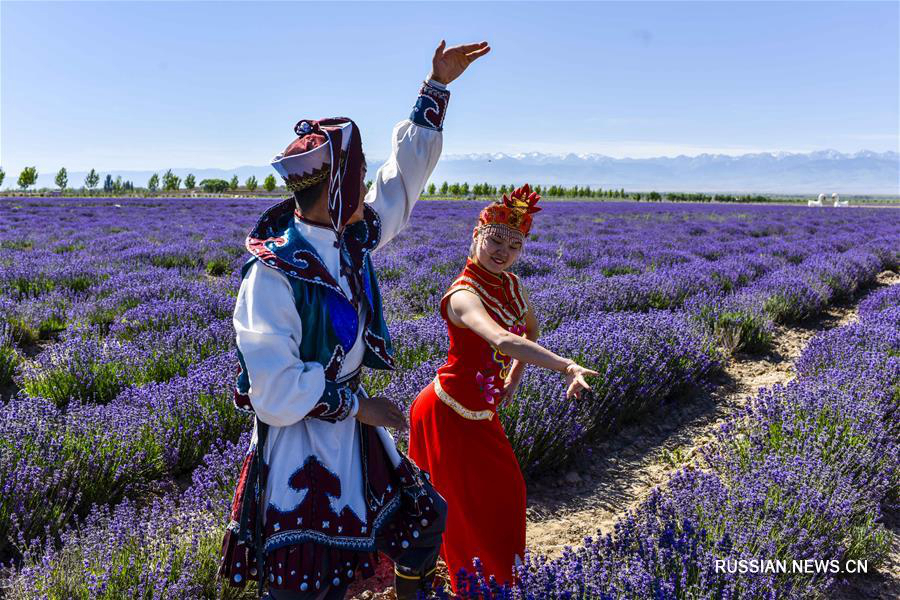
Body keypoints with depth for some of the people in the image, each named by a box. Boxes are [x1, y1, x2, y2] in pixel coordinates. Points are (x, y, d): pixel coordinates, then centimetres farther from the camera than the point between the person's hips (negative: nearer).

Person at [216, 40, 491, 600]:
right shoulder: (274, 271, -25)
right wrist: (356, 404, -17)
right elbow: (276, 390, -27)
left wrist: (438, 87, 12)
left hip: (354, 428, 8)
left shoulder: (352, 238, -2)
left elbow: (407, 170, 9)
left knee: (423, 519, 21)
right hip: (300, 444, -8)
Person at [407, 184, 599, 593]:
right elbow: (501, 339, -47)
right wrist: (567, 367, -55)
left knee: (504, 489, 22)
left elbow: (531, 328, 20)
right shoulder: (463, 295, -26)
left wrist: (516, 371, 6)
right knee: (466, 507, 5)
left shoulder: (511, 284, 0)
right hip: (448, 416, -8)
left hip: (481, 413, 8)